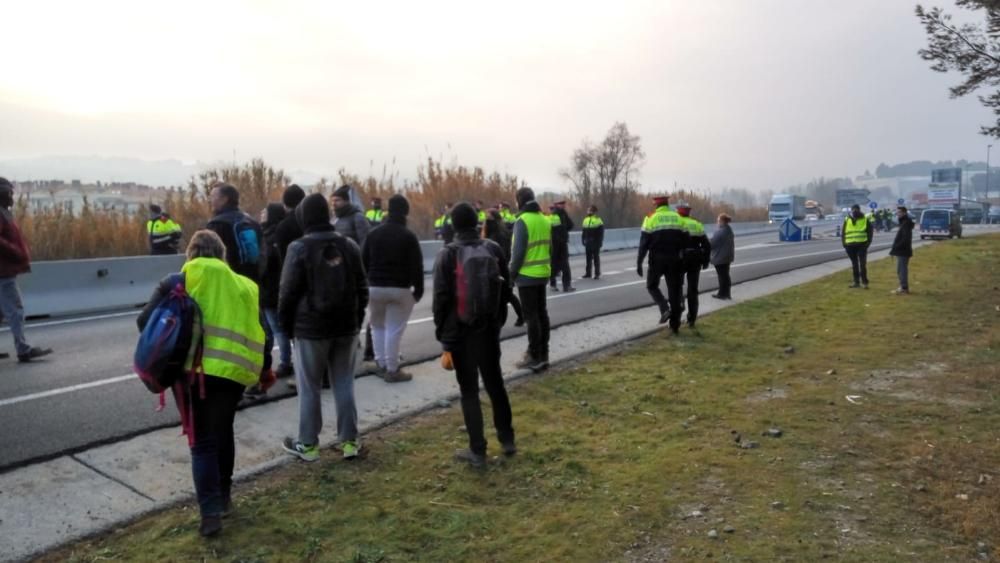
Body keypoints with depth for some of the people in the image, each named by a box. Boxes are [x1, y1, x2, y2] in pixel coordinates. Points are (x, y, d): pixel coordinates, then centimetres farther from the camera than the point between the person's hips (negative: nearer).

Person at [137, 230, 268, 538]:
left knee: (202, 442, 7)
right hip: (236, 369, 3)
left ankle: (210, 513, 2)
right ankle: (223, 498, 33)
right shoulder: (246, 286, 13)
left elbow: (146, 320, 0)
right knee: (223, 432, 23)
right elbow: (261, 330, 13)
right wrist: (265, 368, 25)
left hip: (197, 369, -3)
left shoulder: (182, 279, 5)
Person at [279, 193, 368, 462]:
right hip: (346, 326, 4)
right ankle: (349, 440, 15)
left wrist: (285, 323, 5)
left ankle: (308, 444, 15)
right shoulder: (349, 245, 4)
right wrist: (357, 319, 15)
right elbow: (362, 287, 7)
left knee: (309, 387, 6)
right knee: (344, 384, 11)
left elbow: (288, 291, -9)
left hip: (310, 328, -4)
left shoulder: (299, 248, -10)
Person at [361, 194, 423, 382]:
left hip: (376, 287, 4)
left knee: (378, 325, 18)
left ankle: (381, 364, 20)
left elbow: (364, 261, 7)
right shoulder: (409, 236, -8)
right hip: (400, 289, -4)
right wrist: (418, 290, -2)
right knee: (394, 329, -1)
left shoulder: (373, 233, 5)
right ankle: (392, 369, 2)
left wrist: (368, 282, 14)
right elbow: (416, 266, -10)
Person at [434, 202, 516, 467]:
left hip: (460, 331, -4)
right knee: (495, 383, 17)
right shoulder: (494, 249, 1)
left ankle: (477, 450, 8)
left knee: (469, 390, 4)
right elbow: (506, 286, 6)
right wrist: (499, 319, 14)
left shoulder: (447, 254, -10)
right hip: (489, 328, 4)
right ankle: (507, 439, 25)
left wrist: (441, 330, -1)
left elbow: (441, 297, -11)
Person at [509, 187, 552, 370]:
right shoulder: (545, 220, 9)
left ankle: (535, 357, 1)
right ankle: (543, 354, 20)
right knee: (542, 314, 13)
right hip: (543, 274, 8)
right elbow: (549, 248, 13)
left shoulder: (523, 221, -14)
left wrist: (512, 273, -8)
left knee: (531, 316, -2)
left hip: (527, 275, -7)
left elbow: (518, 251, -17)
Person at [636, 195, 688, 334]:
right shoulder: (678, 218, 7)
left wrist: (639, 263, -4)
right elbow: (685, 241, 5)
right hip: (674, 259, 3)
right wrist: (683, 260, 14)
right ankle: (675, 325, 11)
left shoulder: (651, 218, -4)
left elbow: (644, 243, -8)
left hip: (657, 259, -3)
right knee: (674, 290, 9)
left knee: (652, 285, 17)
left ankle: (665, 308, -8)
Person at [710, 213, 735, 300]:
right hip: (727, 256, 9)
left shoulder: (720, 231, -24)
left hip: (720, 257, -9)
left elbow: (712, 243, -19)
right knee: (726, 275, 16)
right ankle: (727, 293, 23)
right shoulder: (729, 230, 7)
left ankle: (722, 293, 8)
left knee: (721, 276, 0)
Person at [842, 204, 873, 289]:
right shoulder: (847, 220, 10)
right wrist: (844, 243, 2)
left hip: (862, 245, -3)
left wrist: (868, 242, -7)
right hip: (850, 245, 3)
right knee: (854, 264, 10)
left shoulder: (865, 220, 4)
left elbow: (870, 231, 4)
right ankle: (856, 282, 17)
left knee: (862, 264, -5)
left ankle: (864, 282, 0)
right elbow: (843, 232, 12)